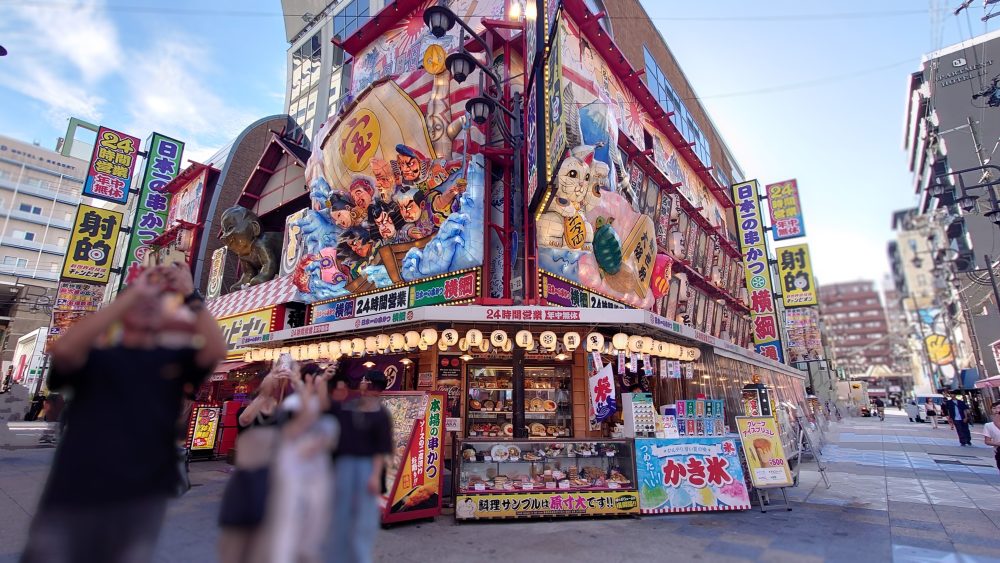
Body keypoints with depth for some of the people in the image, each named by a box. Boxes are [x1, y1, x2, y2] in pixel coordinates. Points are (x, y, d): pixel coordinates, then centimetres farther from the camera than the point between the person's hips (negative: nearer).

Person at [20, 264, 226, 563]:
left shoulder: (175, 357, 7)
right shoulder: (94, 356, 5)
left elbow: (217, 350, -11)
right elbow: (62, 349, -17)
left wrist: (190, 295, -17)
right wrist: (133, 293, -17)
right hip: (71, 495, -1)